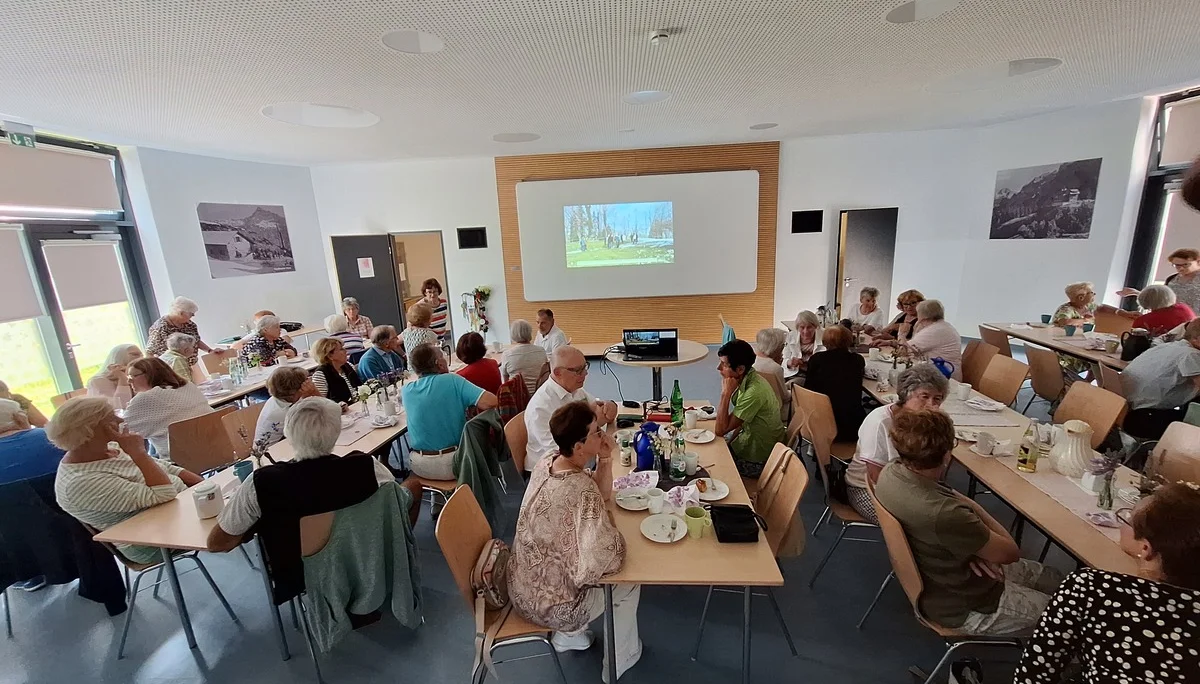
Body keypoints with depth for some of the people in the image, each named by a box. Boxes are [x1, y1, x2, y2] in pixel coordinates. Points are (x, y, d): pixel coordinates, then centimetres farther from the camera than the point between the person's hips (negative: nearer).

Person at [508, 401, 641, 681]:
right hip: (548, 604, -7)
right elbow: (607, 558, -35)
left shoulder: (549, 460, -9)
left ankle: (568, 635, 38)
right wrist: (610, 526, -16)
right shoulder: (580, 489, -34)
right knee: (627, 583, 15)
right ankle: (619, 661, 36)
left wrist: (606, 459, -14)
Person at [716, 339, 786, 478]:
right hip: (749, 438, 8)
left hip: (757, 459, -8)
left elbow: (721, 430, -26)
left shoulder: (754, 391, -31)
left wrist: (726, 393, -29)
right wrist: (730, 441, 1)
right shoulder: (747, 379, -4)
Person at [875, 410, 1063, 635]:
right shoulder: (944, 514, -41)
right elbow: (1010, 553, -21)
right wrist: (973, 507, -7)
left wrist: (977, 544, -12)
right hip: (964, 608, -7)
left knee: (1052, 578, 22)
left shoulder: (890, 472, -19)